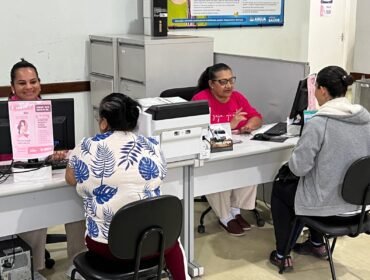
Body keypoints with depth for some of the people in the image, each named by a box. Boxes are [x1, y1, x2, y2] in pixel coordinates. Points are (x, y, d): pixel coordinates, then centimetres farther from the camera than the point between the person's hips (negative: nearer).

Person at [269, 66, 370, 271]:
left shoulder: (318, 123, -23)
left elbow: (298, 167, -20)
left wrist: (293, 160, 2)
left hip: (326, 204, -6)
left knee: (279, 189, 22)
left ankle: (282, 255, 25)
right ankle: (317, 244, 42)